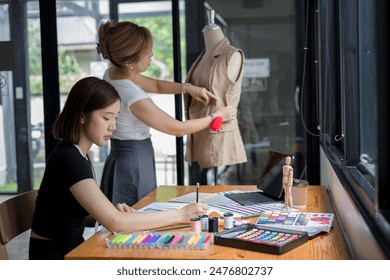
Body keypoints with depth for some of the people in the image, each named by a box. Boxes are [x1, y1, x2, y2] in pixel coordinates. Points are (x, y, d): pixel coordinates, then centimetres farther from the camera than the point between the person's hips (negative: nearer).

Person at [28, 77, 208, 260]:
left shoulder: (77, 153, 5)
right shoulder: (68, 160, -23)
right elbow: (114, 222, -29)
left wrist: (112, 209, -6)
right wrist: (180, 215, -25)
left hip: (72, 249, 8)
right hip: (55, 258, -8)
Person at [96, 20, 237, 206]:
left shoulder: (114, 72, -1)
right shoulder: (133, 96, -27)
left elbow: (156, 85, 17)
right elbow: (178, 129, -17)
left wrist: (187, 88, 2)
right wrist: (215, 116, -4)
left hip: (121, 157, 9)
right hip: (134, 165, -9)